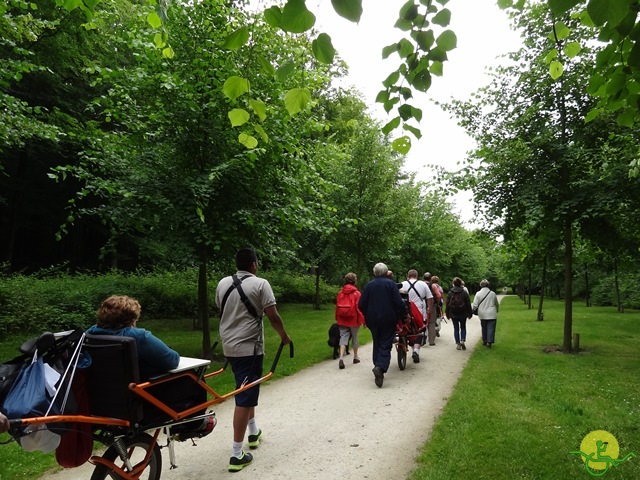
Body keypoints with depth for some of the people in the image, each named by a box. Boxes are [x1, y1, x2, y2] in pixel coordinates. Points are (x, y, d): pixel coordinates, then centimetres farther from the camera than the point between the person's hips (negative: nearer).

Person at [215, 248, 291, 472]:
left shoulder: (223, 283, 4)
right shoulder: (260, 284, -12)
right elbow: (273, 316, -14)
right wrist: (284, 336, 3)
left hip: (229, 346, 7)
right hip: (249, 347, -7)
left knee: (246, 390, 24)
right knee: (244, 398, -2)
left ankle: (253, 432, 39)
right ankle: (237, 454, 3)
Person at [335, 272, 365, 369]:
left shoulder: (340, 293, 0)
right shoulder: (356, 293, -10)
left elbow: (337, 307, 5)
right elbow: (359, 308, -12)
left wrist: (337, 319, 14)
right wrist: (363, 320, -5)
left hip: (342, 320, 2)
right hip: (354, 320, -2)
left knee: (343, 338, 2)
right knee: (354, 338, 15)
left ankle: (341, 357, -16)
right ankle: (355, 357, 30)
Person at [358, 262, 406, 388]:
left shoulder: (369, 285, 3)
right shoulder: (391, 284, -5)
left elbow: (361, 305, 2)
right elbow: (398, 302, -12)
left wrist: (367, 316, 17)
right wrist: (403, 314, 2)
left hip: (373, 320, 3)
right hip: (388, 320, -3)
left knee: (377, 344, 17)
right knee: (386, 344, -3)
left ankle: (378, 367, 21)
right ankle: (381, 367, -23)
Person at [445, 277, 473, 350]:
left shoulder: (450, 293, -3)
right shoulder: (464, 292, -5)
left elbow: (447, 304, 0)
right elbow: (468, 304, -2)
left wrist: (448, 314, 8)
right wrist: (470, 313, 7)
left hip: (453, 314, 0)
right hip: (463, 314, 0)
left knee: (456, 328, 9)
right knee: (463, 327, 16)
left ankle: (458, 344, 7)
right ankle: (462, 340, -3)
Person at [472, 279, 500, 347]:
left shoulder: (478, 294, -5)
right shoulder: (493, 293, -1)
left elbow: (475, 305, -8)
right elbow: (497, 304, 14)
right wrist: (496, 310, 32)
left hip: (482, 315, 1)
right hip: (492, 315, -1)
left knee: (484, 328, 14)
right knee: (491, 328, 0)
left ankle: (484, 341, 22)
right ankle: (489, 342, -6)